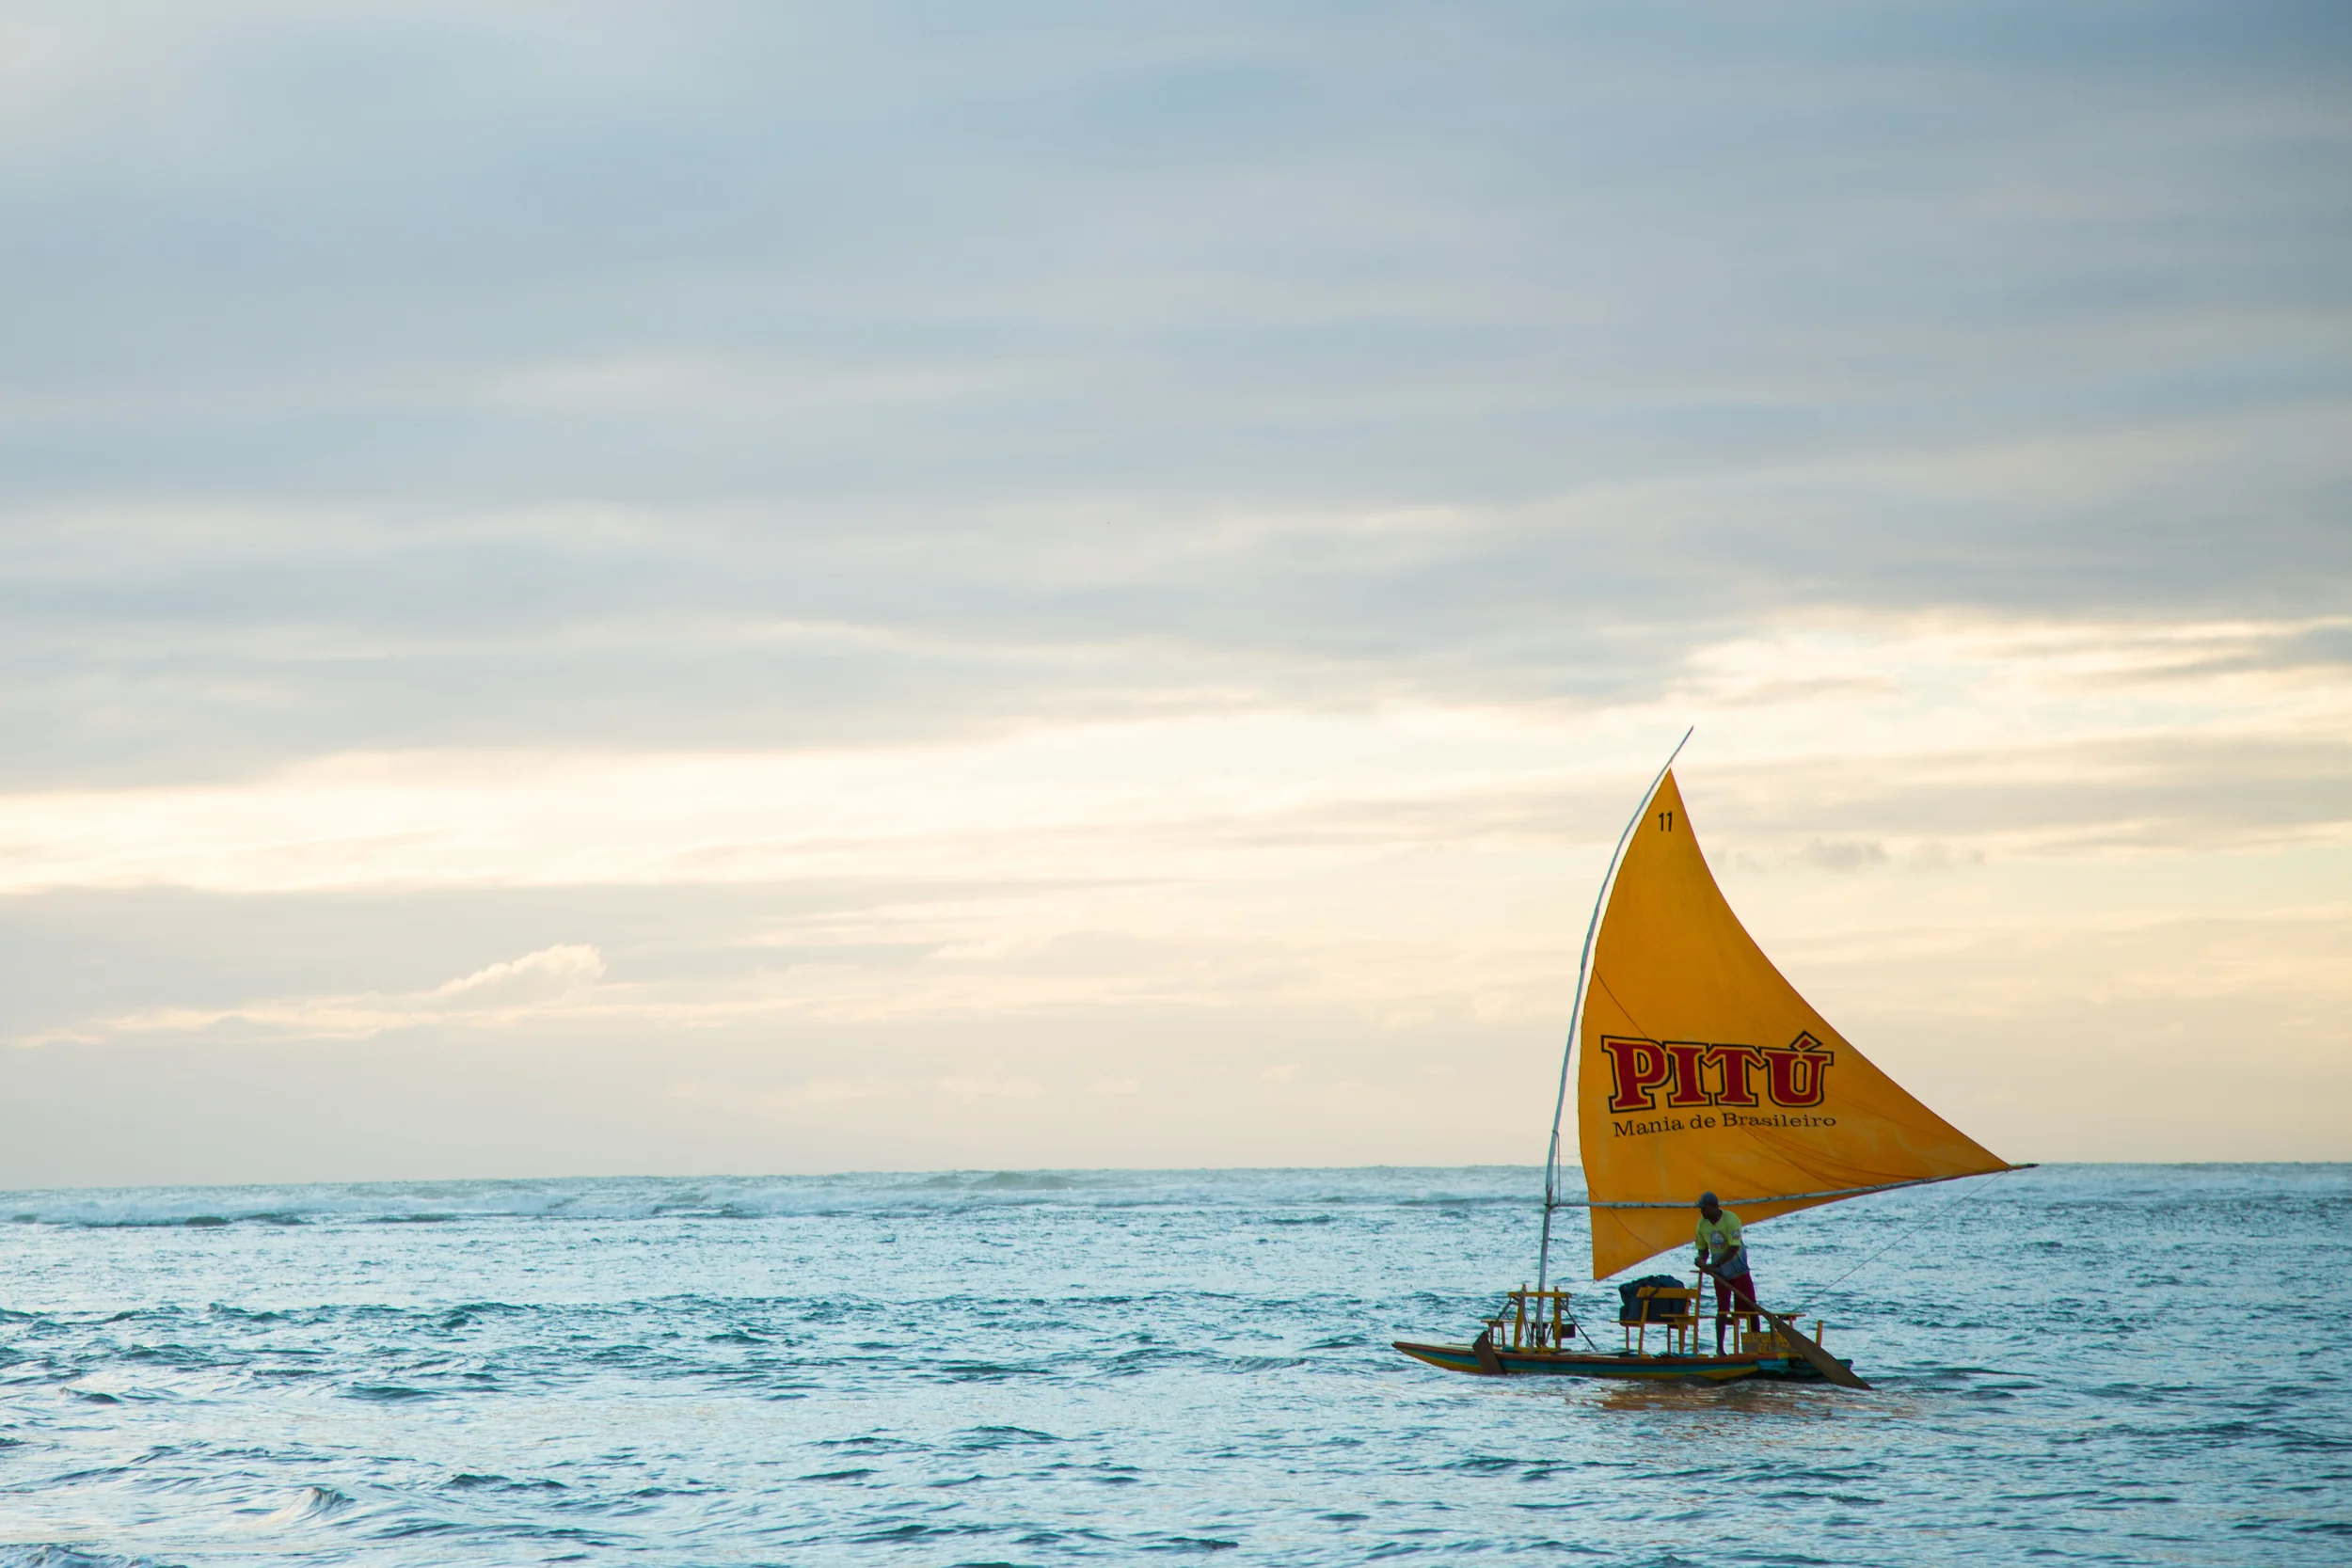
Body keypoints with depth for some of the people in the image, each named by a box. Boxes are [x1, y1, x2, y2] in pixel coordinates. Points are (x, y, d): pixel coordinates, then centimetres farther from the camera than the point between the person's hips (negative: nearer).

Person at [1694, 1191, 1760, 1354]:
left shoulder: (1730, 1219, -21)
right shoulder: (1701, 1224, -6)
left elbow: (1734, 1248, -26)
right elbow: (1703, 1248, 5)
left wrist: (1715, 1265, -31)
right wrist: (1703, 1262, -17)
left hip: (1739, 1270, -3)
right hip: (1720, 1273, 3)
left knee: (1751, 1307, -1)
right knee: (1722, 1310, -1)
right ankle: (1719, 1348, 5)